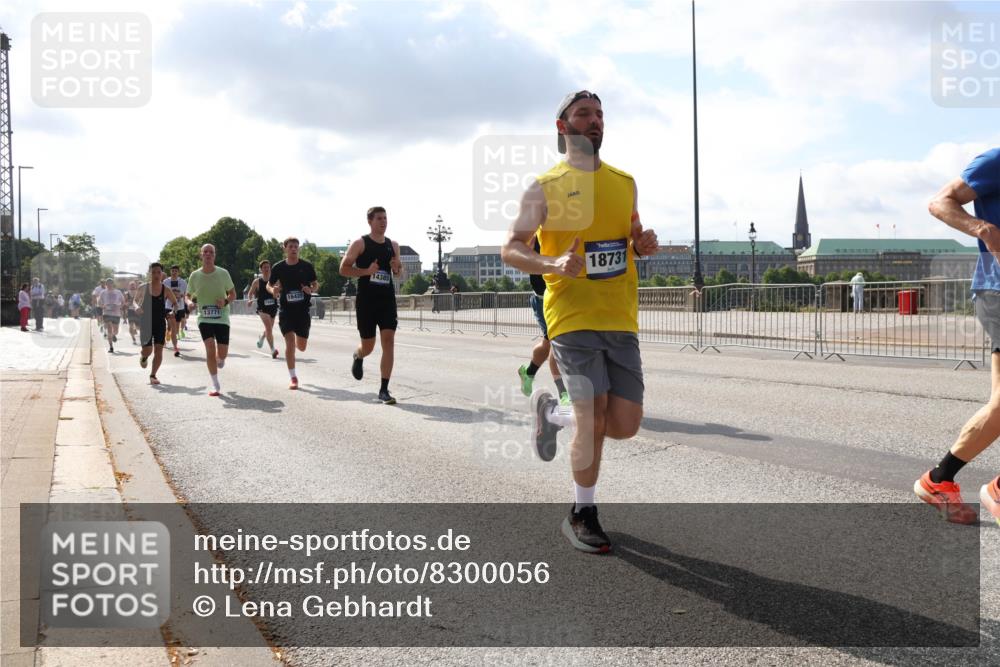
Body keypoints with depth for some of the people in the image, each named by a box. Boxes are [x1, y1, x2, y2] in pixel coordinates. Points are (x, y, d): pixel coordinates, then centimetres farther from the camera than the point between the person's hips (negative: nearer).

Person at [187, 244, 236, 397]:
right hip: (204, 318, 0)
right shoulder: (195, 276, 0)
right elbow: (189, 295, 12)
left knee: (222, 354, -2)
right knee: (210, 347, -17)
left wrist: (226, 301, -16)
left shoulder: (223, 273, -3)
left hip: (222, 318, 0)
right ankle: (215, 386, -8)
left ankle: (220, 360, 40)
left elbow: (233, 294, 6)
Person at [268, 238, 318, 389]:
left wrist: (311, 289, -15)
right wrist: (273, 290, -13)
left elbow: (315, 284, 8)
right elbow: (269, 285, 10)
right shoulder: (278, 267, -1)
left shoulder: (307, 266, -1)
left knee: (301, 347, 6)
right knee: (290, 341, -13)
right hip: (285, 310, -1)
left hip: (303, 310, 1)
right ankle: (292, 377, -5)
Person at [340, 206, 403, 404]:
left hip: (387, 299, 3)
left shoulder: (393, 245, 10)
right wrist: (367, 271, -19)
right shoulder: (360, 243, -3)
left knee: (389, 340, -11)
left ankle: (384, 390, -7)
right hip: (366, 300, -3)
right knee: (368, 346, 6)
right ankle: (358, 357, 46)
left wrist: (397, 269, -3)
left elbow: (398, 271, 21)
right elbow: (343, 269, -5)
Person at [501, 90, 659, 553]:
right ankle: (582, 516, 13)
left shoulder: (625, 183, 14)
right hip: (572, 317, -5)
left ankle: (551, 411, 30)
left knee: (625, 426, 0)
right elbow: (511, 250, -2)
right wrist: (553, 265, -21)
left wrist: (645, 244, 1)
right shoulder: (544, 187, 0)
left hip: (621, 320, 5)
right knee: (593, 421, -10)